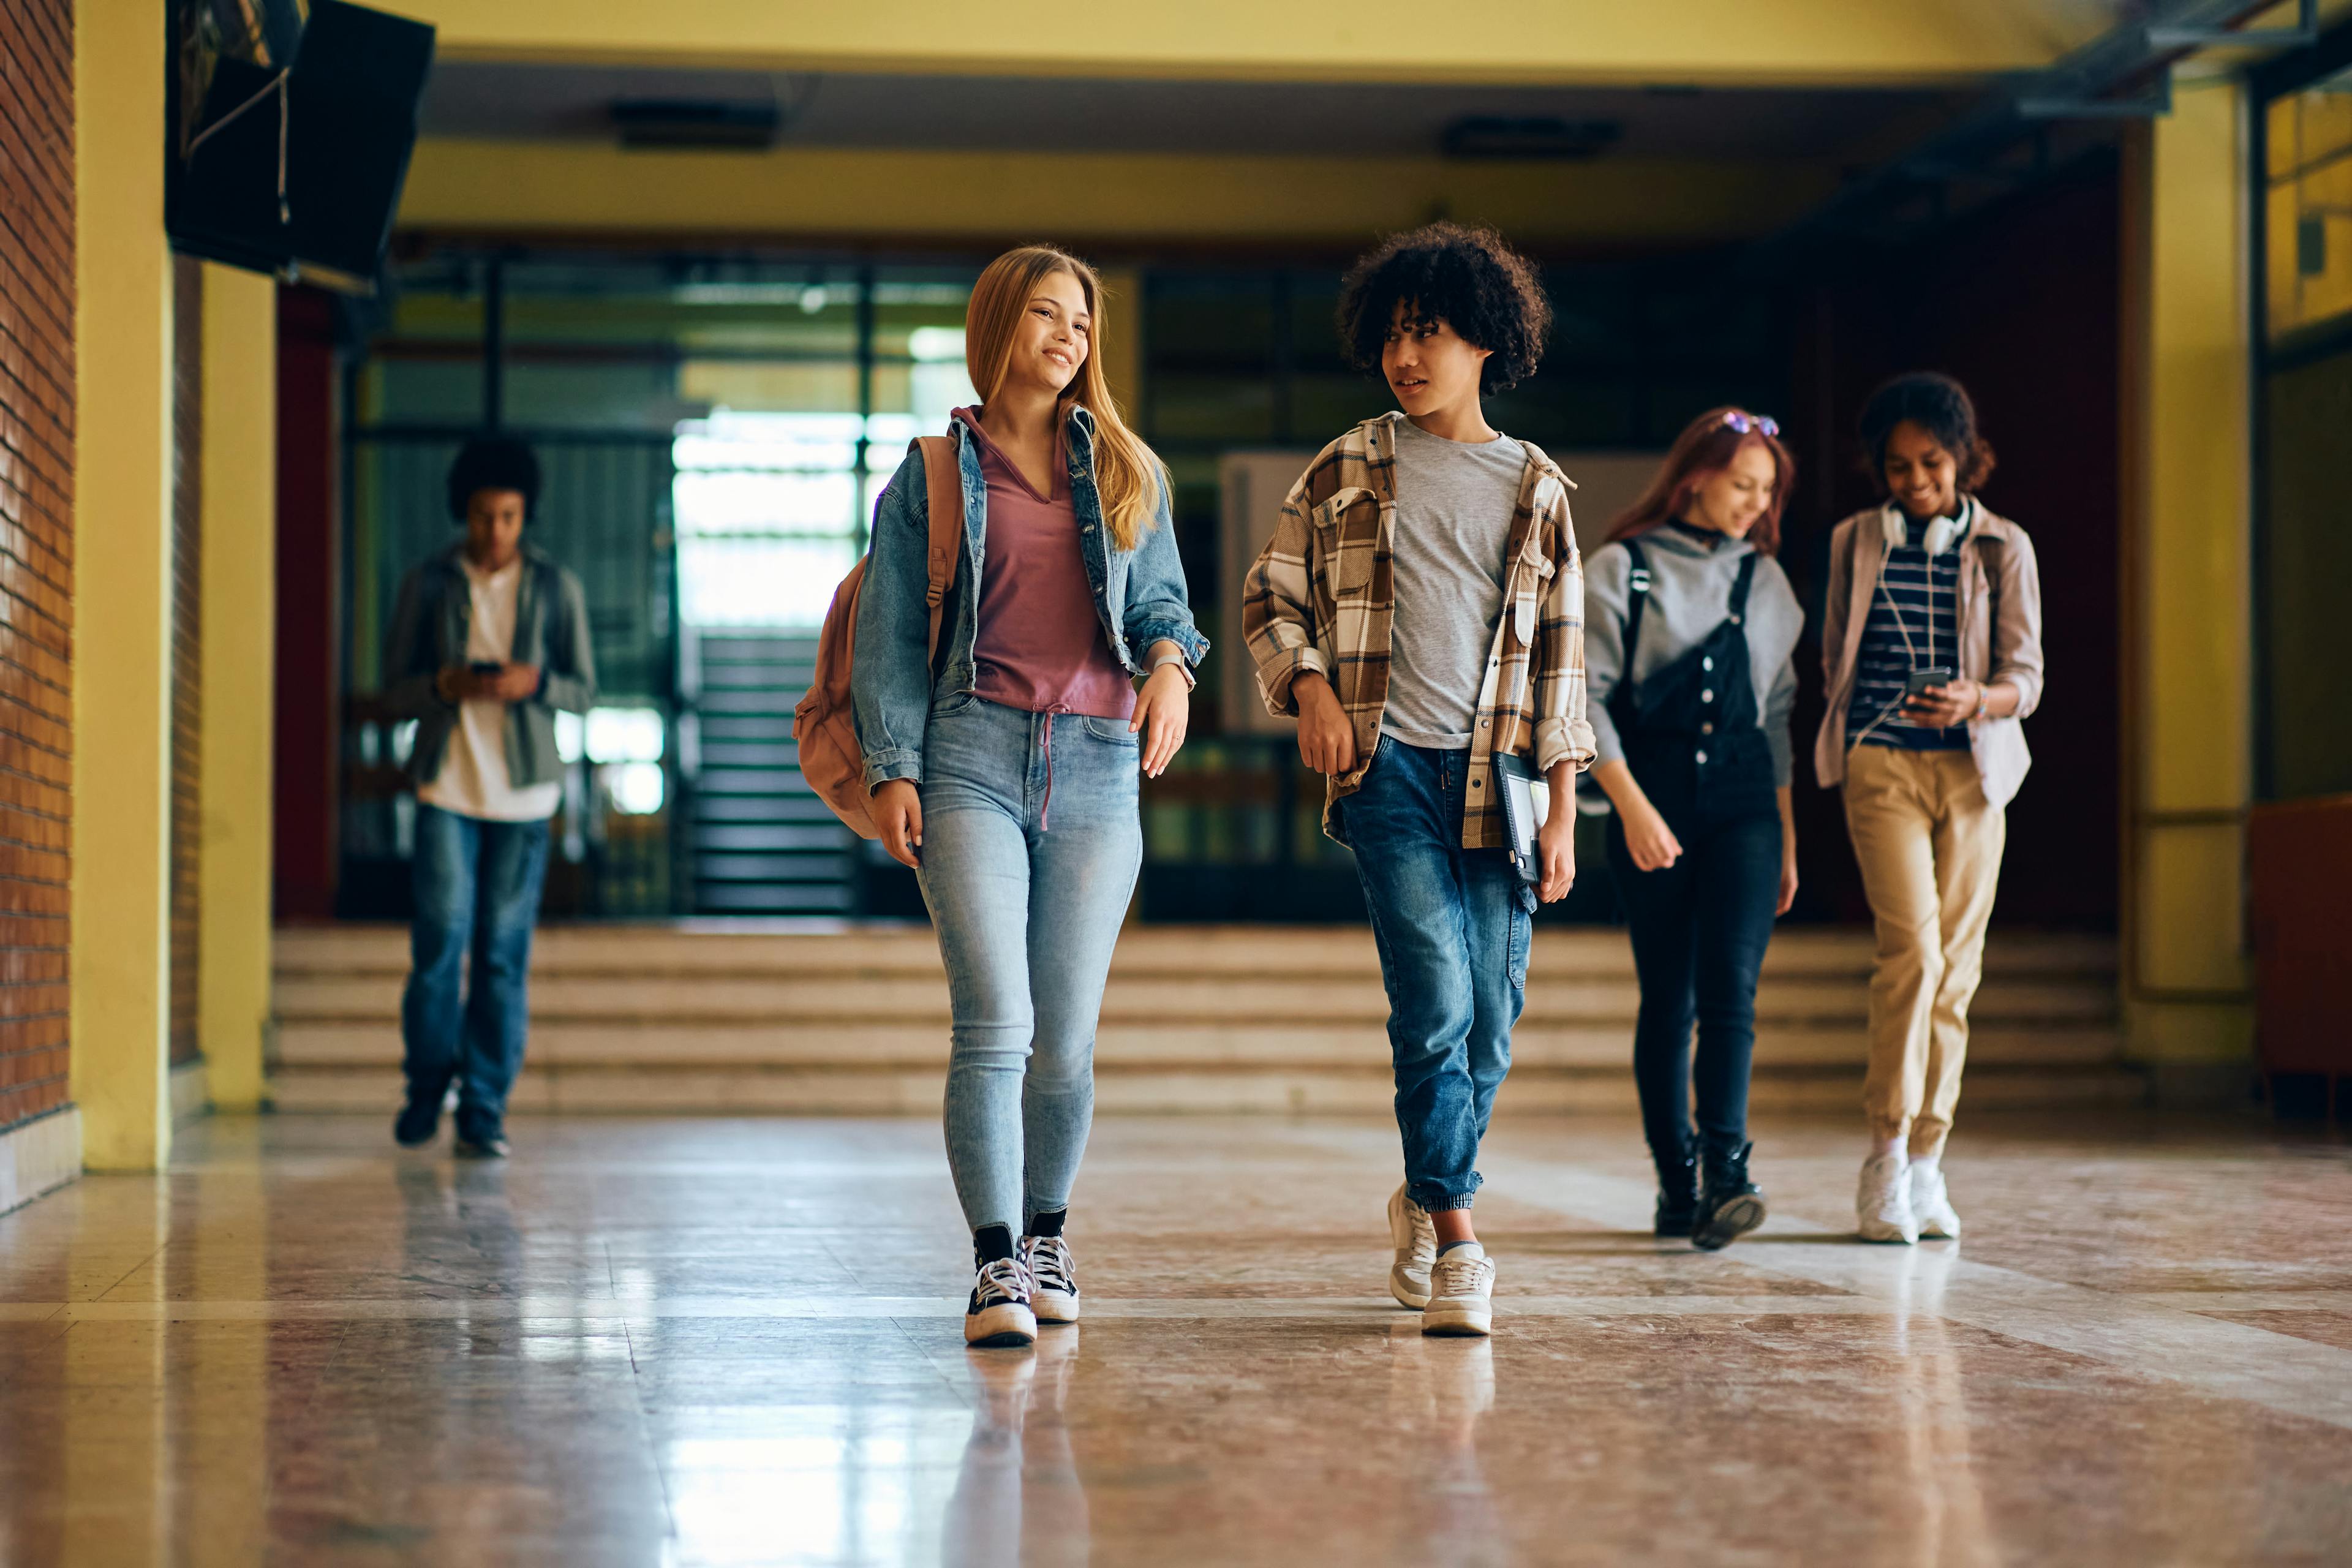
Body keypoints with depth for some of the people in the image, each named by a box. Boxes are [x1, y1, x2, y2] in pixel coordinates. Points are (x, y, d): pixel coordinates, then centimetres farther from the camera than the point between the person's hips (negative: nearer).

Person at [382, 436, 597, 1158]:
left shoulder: (556, 588, 6)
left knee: (504, 953, -1)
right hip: (447, 783, 0)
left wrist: (535, 683, -14)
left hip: (522, 789, 0)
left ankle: (484, 1111, 6)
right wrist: (446, 686, -16)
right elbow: (395, 691, 5)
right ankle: (427, 1083, 12)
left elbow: (584, 691, 7)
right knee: (441, 937, -9)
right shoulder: (427, 585, 5)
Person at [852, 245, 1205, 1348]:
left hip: (1097, 765, 2)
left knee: (1066, 1038, 4)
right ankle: (995, 1264, -13)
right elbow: (889, 634, 9)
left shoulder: (1127, 472, 18)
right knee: (994, 1021, -16)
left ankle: (1048, 1233, 26)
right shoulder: (931, 477, 11)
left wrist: (1171, 663, -8)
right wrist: (892, 770, -2)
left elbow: (1161, 597, 15)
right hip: (973, 756, -2)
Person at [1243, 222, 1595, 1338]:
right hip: (1386, 764, -2)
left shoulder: (1537, 489, 11)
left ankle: (1423, 1202, 28)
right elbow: (1270, 599, 14)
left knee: (1487, 1026, 5)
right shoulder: (1347, 472, 8)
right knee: (1435, 999, -15)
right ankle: (1456, 1242, -10)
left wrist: (1563, 809, 5)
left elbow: (1561, 659, 10)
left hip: (1495, 777, 2)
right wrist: (1310, 688, -6)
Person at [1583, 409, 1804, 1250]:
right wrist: (1631, 803, -14)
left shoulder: (1765, 580, 13)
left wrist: (1787, 834, 17)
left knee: (1729, 986, -13)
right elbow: (1587, 694, -4)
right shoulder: (1623, 569, 1)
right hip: (1651, 798, -2)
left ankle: (1726, 1172, -20)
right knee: (1666, 1000, 1)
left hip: (1743, 801, 2)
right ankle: (1676, 1186, 7)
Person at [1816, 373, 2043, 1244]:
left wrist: (1975, 700, -20)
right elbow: (1834, 658, 18)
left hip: (1972, 768, 1)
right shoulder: (1856, 542, 8)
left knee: (1957, 965, 2)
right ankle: (1886, 1158, -12)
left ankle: (1926, 1164, 11)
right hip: (1881, 766, -1)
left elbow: (2026, 679, 0)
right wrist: (1852, 731, 7)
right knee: (1912, 948, -17)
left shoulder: (2002, 549, 6)